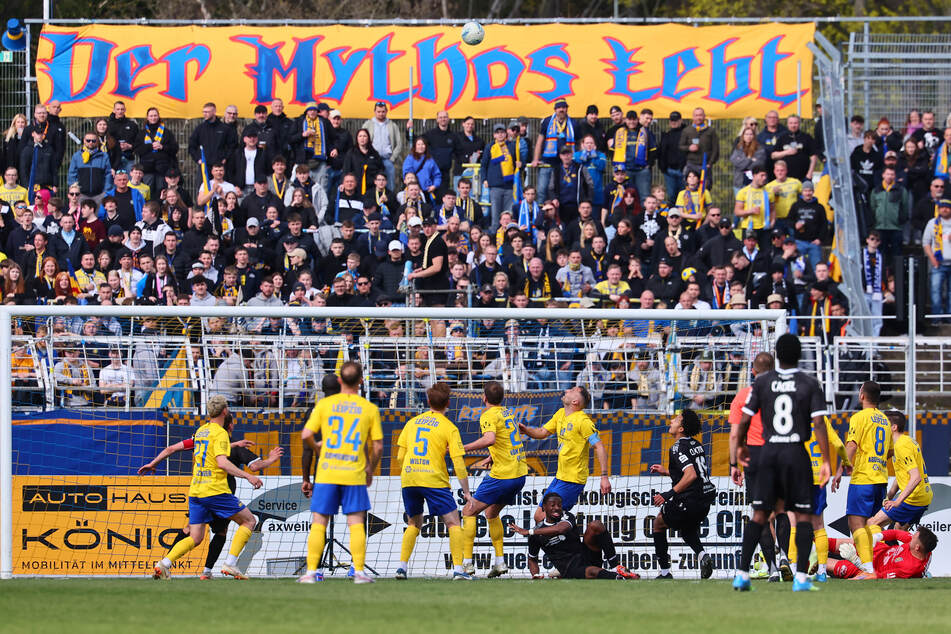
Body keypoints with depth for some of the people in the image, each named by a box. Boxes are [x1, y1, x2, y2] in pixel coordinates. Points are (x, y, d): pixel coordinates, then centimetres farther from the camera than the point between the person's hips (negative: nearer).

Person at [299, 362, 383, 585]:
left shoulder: (325, 404, 1)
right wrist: (370, 469, 19)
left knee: (319, 522, 5)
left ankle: (312, 571, 2)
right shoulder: (370, 408, 1)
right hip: (355, 474, 0)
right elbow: (377, 446, 2)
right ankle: (359, 571, -3)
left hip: (326, 473, 0)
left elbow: (306, 435, -2)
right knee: (356, 523, 3)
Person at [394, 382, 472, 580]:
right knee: (453, 523, 1)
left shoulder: (412, 423, 13)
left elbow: (400, 457, 14)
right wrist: (466, 492, 3)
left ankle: (402, 566, 10)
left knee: (414, 524, 21)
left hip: (408, 480, 4)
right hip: (434, 480, -4)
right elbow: (459, 464, -4)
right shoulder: (449, 428, 0)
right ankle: (457, 569, -11)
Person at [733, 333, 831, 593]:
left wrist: (740, 446, 23)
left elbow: (744, 419, 4)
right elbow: (819, 424, -9)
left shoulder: (762, 382, 2)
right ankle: (801, 578, -5)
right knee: (803, 514, 3)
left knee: (759, 513, 7)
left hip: (769, 451, 2)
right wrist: (826, 461, -6)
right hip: (797, 453, -2)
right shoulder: (810, 384, -3)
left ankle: (742, 573, 2)